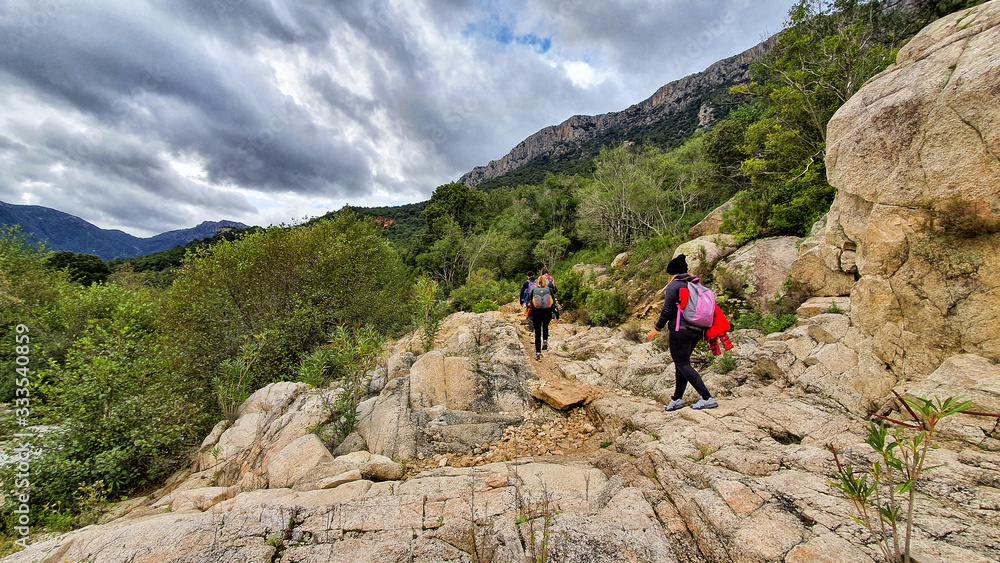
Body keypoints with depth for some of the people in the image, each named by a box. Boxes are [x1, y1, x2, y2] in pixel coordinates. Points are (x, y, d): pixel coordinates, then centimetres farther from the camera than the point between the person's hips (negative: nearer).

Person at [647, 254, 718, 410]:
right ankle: (677, 398, 18)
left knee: (682, 364, -4)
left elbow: (667, 310, -11)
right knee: (682, 363, 14)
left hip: (681, 329, -8)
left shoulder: (673, 286, -6)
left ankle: (708, 398, -8)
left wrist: (657, 328, -4)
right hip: (696, 331, 8)